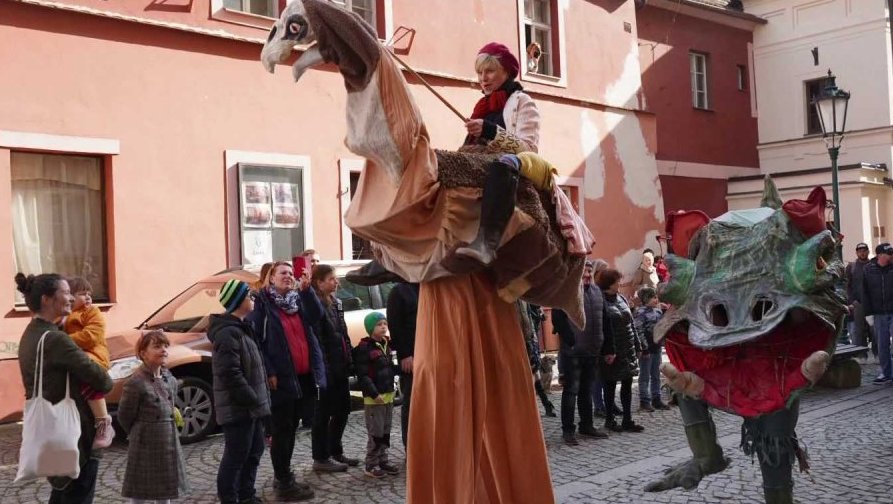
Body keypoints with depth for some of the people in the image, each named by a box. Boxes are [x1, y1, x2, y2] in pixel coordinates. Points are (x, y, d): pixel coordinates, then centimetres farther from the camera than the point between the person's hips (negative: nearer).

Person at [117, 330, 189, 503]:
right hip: (146, 445, -7)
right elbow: (124, 417, -8)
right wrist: (138, 435, 4)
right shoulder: (136, 382, -17)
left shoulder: (171, 380, 4)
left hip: (170, 443, 7)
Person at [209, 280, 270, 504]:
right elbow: (230, 373, -24)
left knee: (254, 450, 18)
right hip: (238, 408, -11)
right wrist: (252, 399, -20)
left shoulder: (240, 328, 15)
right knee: (236, 456, -3)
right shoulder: (228, 333, -18)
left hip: (249, 407, 11)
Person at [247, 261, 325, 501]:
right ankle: (283, 483, 8)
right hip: (281, 378, -7)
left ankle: (284, 476, 27)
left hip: (303, 376, 7)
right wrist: (268, 372, -16)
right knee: (282, 430, 0)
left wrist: (306, 289, -15)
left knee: (291, 429, 15)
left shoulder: (298, 299, 14)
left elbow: (316, 316, -3)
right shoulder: (262, 303, -6)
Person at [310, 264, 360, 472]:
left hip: (340, 367, 9)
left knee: (342, 409, 15)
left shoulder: (335, 303, 14)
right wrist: (324, 368, -23)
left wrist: (349, 361, 14)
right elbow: (316, 339, -20)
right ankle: (321, 458, 12)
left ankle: (335, 452, 28)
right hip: (327, 369, -9)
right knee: (324, 413, 1)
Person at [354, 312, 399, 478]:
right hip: (373, 398, -8)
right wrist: (374, 394, -20)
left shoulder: (386, 344, 11)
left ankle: (382, 461, 24)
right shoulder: (364, 348, -13)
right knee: (375, 433, -3)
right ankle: (371, 465, 6)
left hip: (388, 395, 8)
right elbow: (362, 375, -17)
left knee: (385, 432, 14)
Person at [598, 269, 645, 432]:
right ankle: (610, 419, 17)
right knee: (610, 384, 5)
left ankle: (627, 420, 16)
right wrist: (607, 351, -20)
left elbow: (631, 323, 14)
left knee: (627, 384, 9)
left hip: (628, 349, 7)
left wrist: (637, 345, 12)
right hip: (612, 351, -7)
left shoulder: (621, 298, 10)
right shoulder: (602, 301, -12)